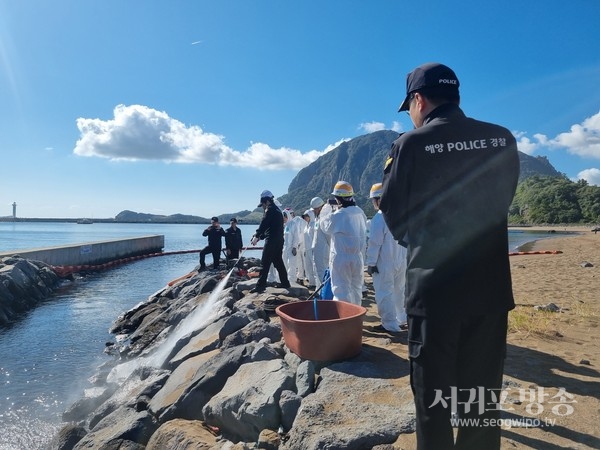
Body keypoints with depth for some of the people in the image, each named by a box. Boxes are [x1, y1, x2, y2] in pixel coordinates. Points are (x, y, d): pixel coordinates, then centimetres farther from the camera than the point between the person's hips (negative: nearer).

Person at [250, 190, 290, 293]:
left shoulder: (270, 210, -9)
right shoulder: (277, 210, 21)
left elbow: (263, 225, -15)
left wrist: (256, 236, -6)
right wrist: (260, 237, 17)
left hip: (271, 241, -9)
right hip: (279, 241, 9)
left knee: (265, 263, -8)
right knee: (278, 262, 14)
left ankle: (261, 285, -7)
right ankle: (284, 282, 18)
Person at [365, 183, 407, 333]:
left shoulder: (379, 217, -17)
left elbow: (374, 242, -17)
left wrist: (370, 263, -11)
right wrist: (404, 257, 15)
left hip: (384, 263, -7)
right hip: (401, 261, 8)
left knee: (384, 294, 2)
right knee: (398, 291, 18)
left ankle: (390, 324, 6)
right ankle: (401, 320, 28)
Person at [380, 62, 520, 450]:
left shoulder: (411, 144, -11)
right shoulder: (503, 140, 2)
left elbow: (394, 217, -4)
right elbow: (501, 202, 13)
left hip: (434, 286, -4)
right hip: (491, 284, 4)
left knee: (433, 394, 13)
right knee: (483, 394, 18)